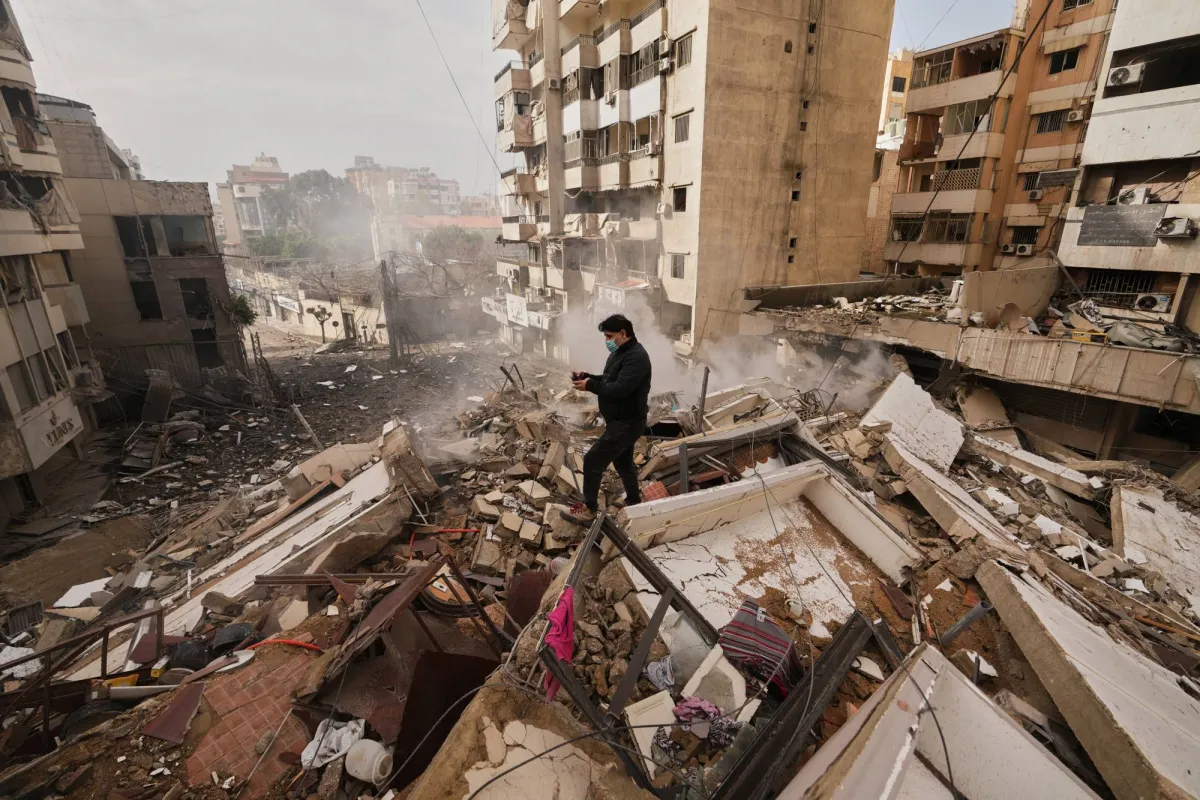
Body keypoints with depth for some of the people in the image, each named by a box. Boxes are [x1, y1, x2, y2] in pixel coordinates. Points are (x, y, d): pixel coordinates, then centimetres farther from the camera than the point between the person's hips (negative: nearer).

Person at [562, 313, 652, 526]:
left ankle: (589, 510, 3)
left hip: (628, 422, -11)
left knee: (593, 461, -9)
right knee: (622, 462, 23)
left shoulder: (636, 357, -22)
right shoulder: (618, 353, 11)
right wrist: (587, 376, 0)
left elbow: (619, 389, -31)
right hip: (619, 420, 11)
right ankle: (634, 502, 40)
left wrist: (590, 385, -23)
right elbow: (608, 381, 18)